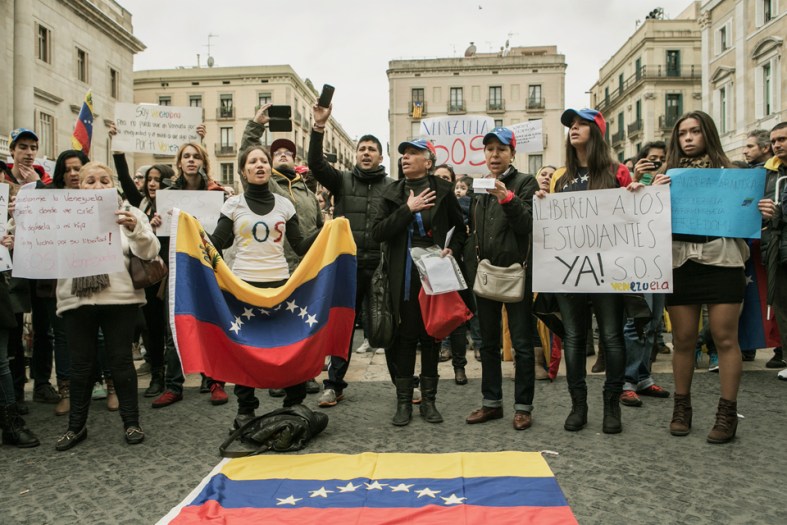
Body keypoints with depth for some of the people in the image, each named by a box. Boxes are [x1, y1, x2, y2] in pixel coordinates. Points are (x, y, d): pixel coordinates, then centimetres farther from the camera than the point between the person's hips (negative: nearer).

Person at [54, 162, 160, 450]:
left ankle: (131, 422, 16)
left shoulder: (128, 213, 5)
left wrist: (136, 229, -25)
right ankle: (76, 425, 24)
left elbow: (149, 252, -6)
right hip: (77, 299, 2)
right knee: (80, 364, 10)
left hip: (119, 298, -2)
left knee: (121, 360, 4)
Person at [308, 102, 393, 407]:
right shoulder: (342, 181, 7)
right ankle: (334, 385, 18)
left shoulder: (391, 187, 5)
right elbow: (316, 164, -9)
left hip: (380, 265, -1)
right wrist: (319, 127, -19)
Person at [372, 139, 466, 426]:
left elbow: (460, 228, 15)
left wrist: (452, 248, -4)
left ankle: (428, 399, 19)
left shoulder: (442, 190, 4)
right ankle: (403, 401, 14)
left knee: (431, 335, 7)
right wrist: (407, 209, -12)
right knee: (405, 336, 4)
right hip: (403, 276, 0)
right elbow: (377, 232, -6)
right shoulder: (392, 192, 6)